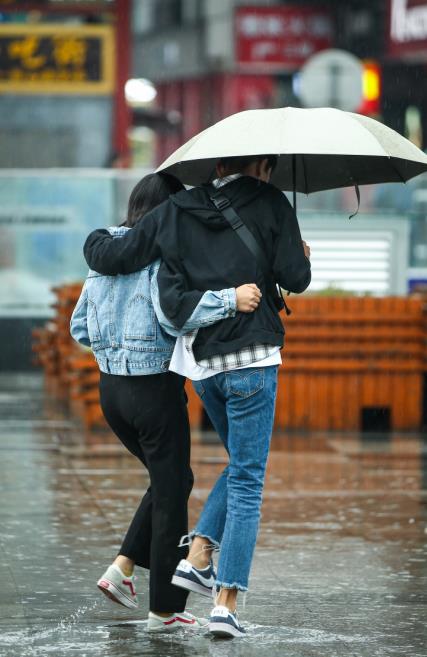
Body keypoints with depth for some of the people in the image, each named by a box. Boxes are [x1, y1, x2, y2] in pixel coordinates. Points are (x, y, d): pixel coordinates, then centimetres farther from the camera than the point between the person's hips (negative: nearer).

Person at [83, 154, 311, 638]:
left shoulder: (176, 212, 7)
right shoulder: (269, 204, -3)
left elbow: (113, 258, 8)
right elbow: (294, 279, -8)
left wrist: (96, 240, 30)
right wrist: (302, 256, 15)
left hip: (200, 362, 5)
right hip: (252, 360, -5)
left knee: (243, 466, 24)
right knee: (246, 482, 0)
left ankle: (197, 558, 9)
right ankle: (225, 603, -6)